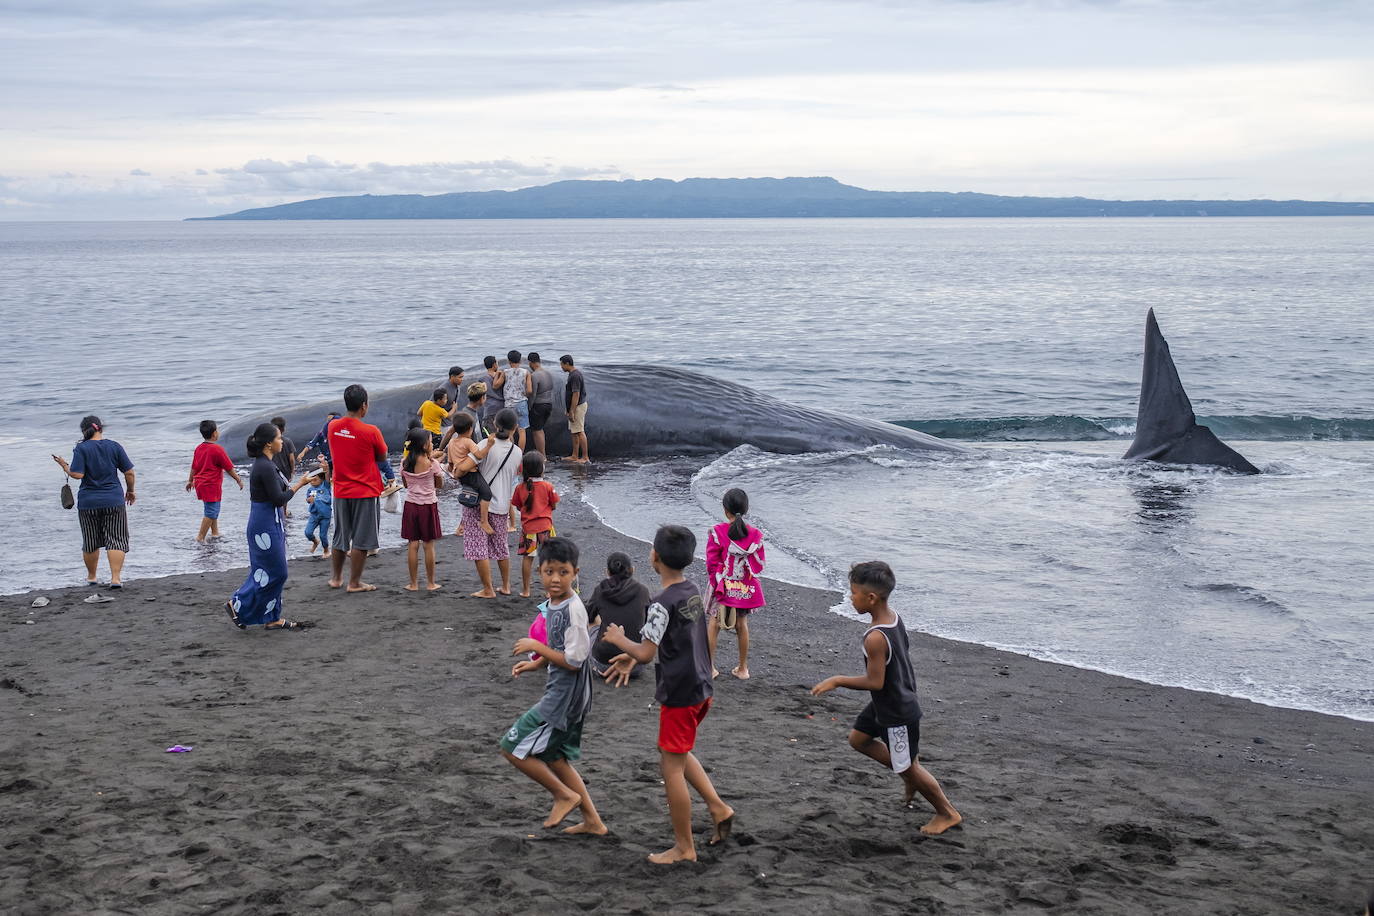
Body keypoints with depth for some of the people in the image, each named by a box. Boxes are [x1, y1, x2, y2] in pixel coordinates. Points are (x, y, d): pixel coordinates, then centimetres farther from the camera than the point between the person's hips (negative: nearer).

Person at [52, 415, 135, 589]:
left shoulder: (81, 448, -7)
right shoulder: (114, 446, -1)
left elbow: (77, 475, -16)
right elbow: (129, 472, -1)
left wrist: (64, 466, 2)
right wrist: (130, 491, 14)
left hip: (88, 503, 0)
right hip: (114, 501, 0)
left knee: (91, 542, 14)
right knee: (116, 540, 1)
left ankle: (91, 577, 27)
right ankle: (115, 578, -10)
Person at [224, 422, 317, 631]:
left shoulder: (265, 464, 10)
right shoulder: (266, 467, -21)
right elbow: (279, 499, -20)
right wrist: (300, 484, -11)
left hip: (271, 523, 10)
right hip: (266, 525, -10)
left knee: (274, 573, 13)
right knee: (275, 573, -2)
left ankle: (272, 618, 17)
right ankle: (238, 605, 6)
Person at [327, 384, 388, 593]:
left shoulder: (333, 426, -1)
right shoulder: (370, 431, -17)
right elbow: (382, 458, -4)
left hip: (340, 491, 5)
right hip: (365, 491, -5)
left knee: (339, 537, 17)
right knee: (360, 540, 3)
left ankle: (336, 578, 28)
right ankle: (354, 583, 8)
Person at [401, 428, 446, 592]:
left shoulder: (405, 464, -2)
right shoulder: (432, 464, -13)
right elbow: (440, 484, 0)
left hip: (411, 505, 3)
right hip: (428, 506, -3)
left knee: (412, 545, 6)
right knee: (429, 545, 5)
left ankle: (413, 583, 9)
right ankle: (431, 583, 12)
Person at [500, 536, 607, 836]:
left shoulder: (573, 609, -22)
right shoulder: (553, 604, 7)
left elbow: (573, 660, -23)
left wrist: (536, 646, -15)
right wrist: (535, 664, 9)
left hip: (565, 697, -10)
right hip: (561, 695, 10)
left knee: (512, 748, -5)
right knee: (553, 758, 19)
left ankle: (564, 794, 7)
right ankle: (592, 821, 26)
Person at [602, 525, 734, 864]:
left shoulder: (663, 603, -21)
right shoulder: (693, 592, 6)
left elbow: (646, 654, -22)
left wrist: (619, 639, -4)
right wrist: (632, 656, 13)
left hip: (679, 694, -9)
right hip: (701, 687, 9)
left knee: (672, 767, 2)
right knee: (674, 752, 26)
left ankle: (684, 848, 9)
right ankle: (719, 808, 21)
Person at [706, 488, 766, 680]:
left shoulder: (717, 532, -14)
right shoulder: (755, 534, -6)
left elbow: (712, 563, -11)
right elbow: (760, 564, 0)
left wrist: (716, 583, 1)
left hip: (723, 586, -2)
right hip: (746, 588, 3)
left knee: (714, 625, 10)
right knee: (742, 625, 15)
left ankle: (710, 668, 14)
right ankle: (743, 669, 23)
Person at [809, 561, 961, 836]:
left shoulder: (875, 638, -34)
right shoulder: (894, 617, -7)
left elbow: (875, 682, -29)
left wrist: (837, 681, -18)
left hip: (897, 714, -9)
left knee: (908, 767, 10)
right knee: (858, 739, 23)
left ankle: (947, 813, 29)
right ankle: (912, 777, 32)